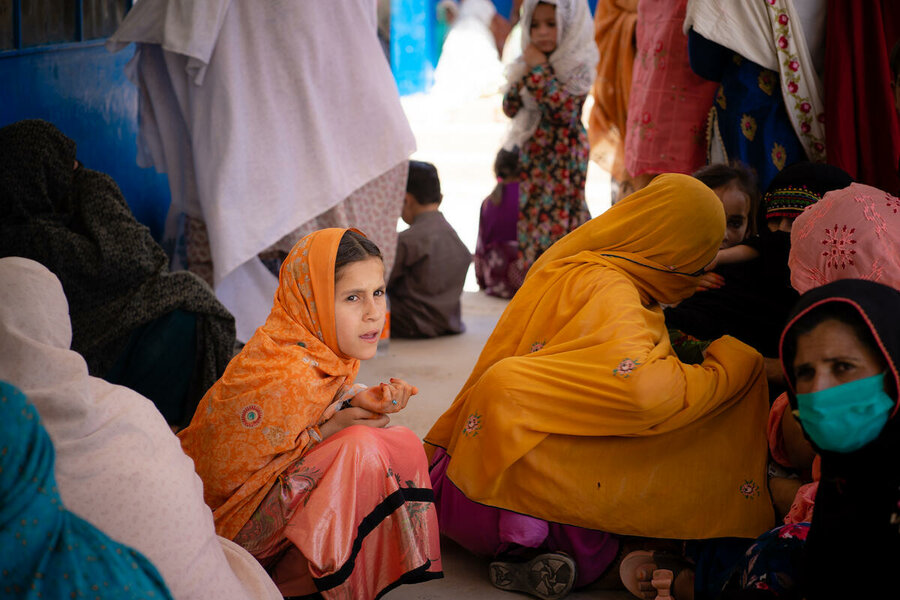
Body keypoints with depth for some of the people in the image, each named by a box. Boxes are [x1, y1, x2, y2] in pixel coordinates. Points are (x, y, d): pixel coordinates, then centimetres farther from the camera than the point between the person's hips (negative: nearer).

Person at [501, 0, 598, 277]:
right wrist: (526, 73, -9)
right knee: (530, 213, 10)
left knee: (561, 216, -5)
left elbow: (562, 108, -25)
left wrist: (539, 70, -20)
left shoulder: (578, 67, -11)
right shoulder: (529, 62, 7)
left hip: (563, 158, -6)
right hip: (531, 153, 7)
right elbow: (510, 108, 4)